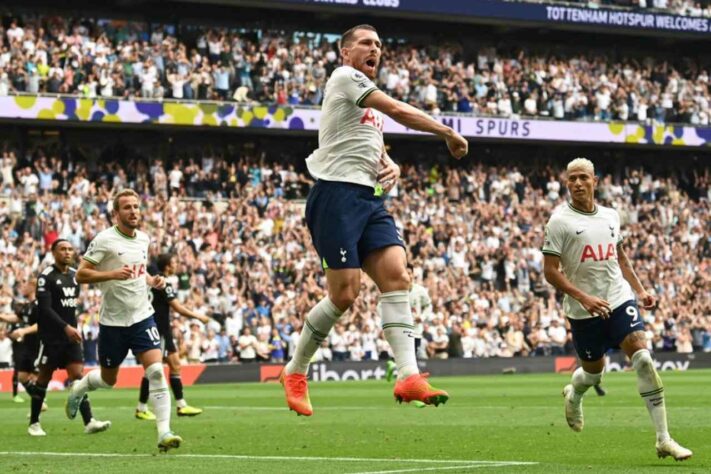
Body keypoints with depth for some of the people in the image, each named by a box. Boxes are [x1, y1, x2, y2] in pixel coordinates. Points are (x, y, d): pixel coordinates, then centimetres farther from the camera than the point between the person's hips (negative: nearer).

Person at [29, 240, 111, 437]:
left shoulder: (74, 275, 11)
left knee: (78, 376, -4)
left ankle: (89, 422, -13)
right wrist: (66, 327, -26)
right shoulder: (46, 276, -11)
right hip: (51, 337, -6)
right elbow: (44, 308, -18)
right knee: (44, 378, 2)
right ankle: (34, 423, 14)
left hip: (71, 335, 6)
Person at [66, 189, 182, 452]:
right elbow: (81, 274, -14)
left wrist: (152, 280, 3)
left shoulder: (144, 239, 7)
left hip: (142, 316, 3)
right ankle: (78, 388, 46)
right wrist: (112, 274, -27)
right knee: (108, 379, 12)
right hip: (113, 320, -3)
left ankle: (164, 433, -16)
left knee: (156, 371, -14)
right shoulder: (104, 240, -11)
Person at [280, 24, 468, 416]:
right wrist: (449, 134, -3)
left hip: (369, 200, 8)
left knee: (396, 275, -11)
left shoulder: (370, 100, 25)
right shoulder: (344, 77, -1)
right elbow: (399, 111, -10)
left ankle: (408, 376, -20)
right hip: (337, 194, -8)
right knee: (344, 293, -11)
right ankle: (295, 372, 7)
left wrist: (390, 167, 9)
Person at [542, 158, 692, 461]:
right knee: (594, 371, 11)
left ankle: (663, 439, -13)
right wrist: (583, 298, -22)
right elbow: (550, 271, -11)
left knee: (643, 359, -14)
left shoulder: (610, 216, 8)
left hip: (619, 299, 3)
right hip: (583, 310, -3)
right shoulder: (560, 221, -8)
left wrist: (640, 290, 12)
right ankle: (573, 395, 52)